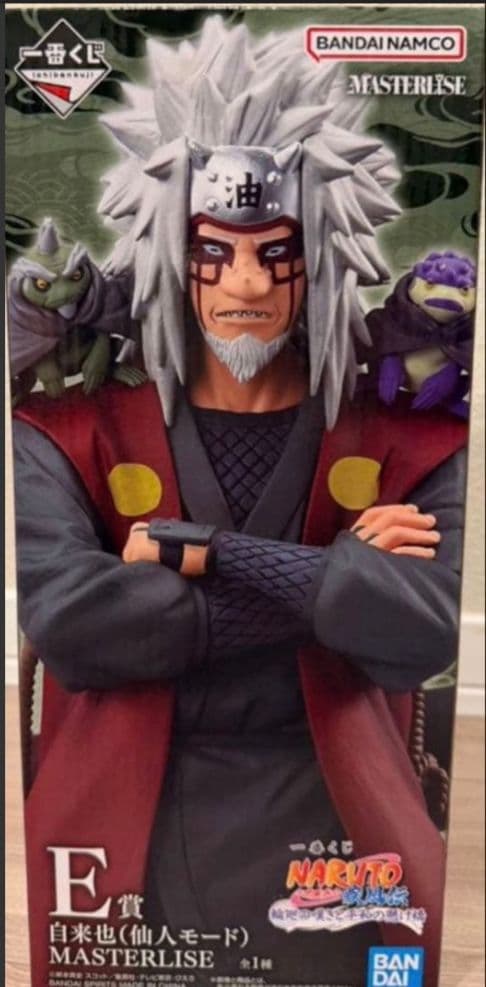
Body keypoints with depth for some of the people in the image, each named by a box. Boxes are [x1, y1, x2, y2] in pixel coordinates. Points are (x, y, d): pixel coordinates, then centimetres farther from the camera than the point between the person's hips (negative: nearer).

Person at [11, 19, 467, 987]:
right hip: (130, 851, 0)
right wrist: (332, 584, -18)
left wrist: (201, 552, -21)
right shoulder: (70, 436, -6)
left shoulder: (408, 445, -4)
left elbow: (425, 625, -19)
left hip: (331, 849, 1)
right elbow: (65, 622, -21)